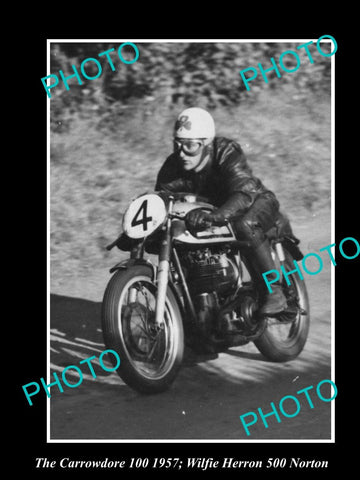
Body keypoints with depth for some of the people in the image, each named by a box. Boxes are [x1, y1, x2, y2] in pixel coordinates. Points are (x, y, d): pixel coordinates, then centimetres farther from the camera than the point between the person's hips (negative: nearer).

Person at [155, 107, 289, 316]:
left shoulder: (227, 153, -32)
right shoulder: (173, 166, -15)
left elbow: (244, 193, -47)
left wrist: (215, 216, -65)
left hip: (255, 202, -6)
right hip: (214, 207, 6)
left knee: (246, 225, -40)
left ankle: (274, 290, -28)